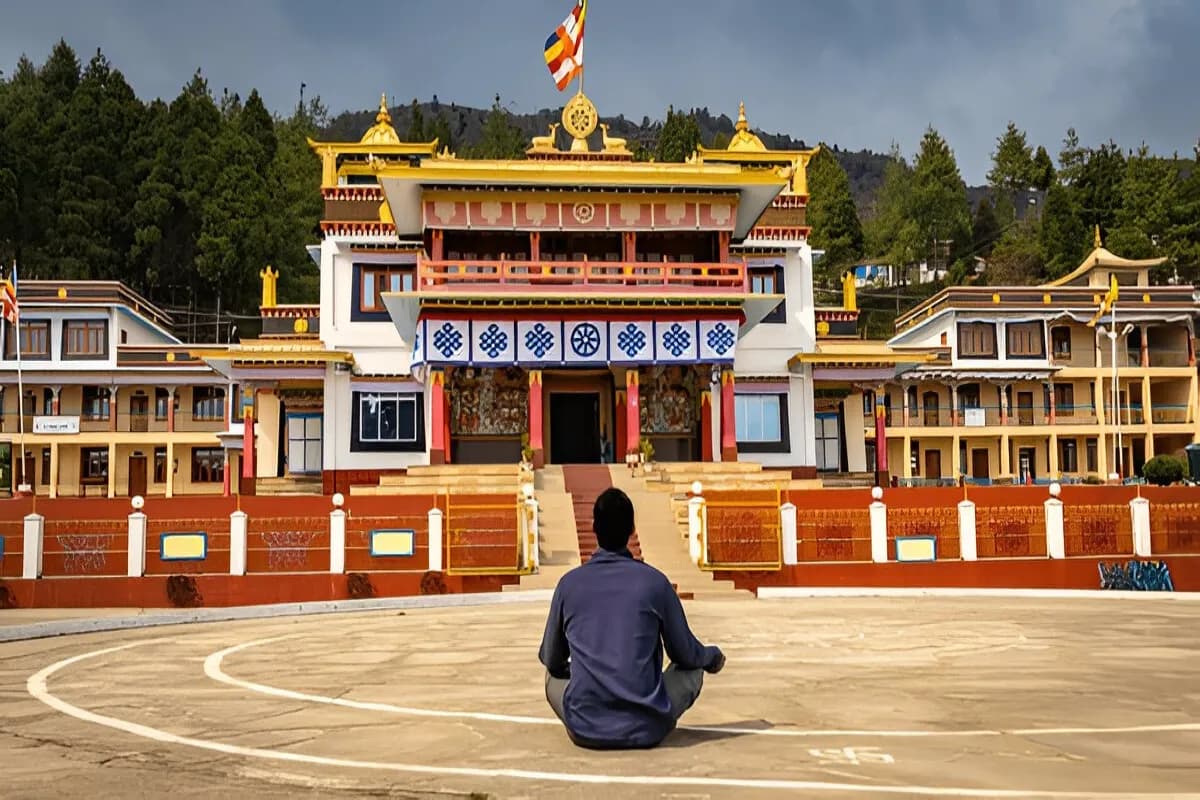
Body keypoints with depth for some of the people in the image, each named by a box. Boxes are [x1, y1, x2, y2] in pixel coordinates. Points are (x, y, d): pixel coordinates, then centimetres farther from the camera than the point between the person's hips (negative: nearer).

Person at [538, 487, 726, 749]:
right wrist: (713, 656, 31)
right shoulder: (654, 581, -3)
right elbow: (686, 654, 8)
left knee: (553, 677, 30)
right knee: (692, 669, 24)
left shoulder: (569, 583, 1)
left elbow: (552, 661, 13)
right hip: (645, 730, 0)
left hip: (585, 731, 1)